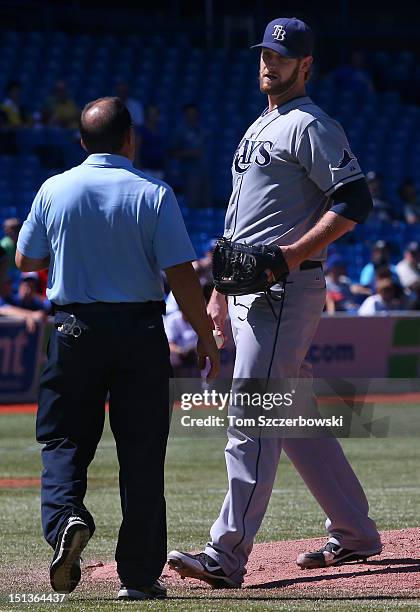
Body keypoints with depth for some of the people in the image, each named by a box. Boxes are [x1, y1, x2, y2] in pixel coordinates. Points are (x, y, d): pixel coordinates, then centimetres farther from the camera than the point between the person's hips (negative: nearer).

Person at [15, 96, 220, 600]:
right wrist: (205, 336, 0)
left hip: (75, 328, 1)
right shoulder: (153, 194, -7)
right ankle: (139, 574, 8)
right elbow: (181, 275, -9)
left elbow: (26, 260, 11)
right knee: (141, 451, 5)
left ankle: (66, 515, -20)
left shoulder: (54, 191, 0)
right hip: (140, 332, -1)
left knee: (63, 439, 10)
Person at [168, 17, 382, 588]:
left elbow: (355, 200, -17)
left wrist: (296, 253, -23)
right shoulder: (258, 130, 23)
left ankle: (228, 556, -18)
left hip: (284, 292, -10)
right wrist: (219, 294, 23)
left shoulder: (311, 127, -7)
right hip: (248, 293, 10)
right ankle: (355, 533, 23)